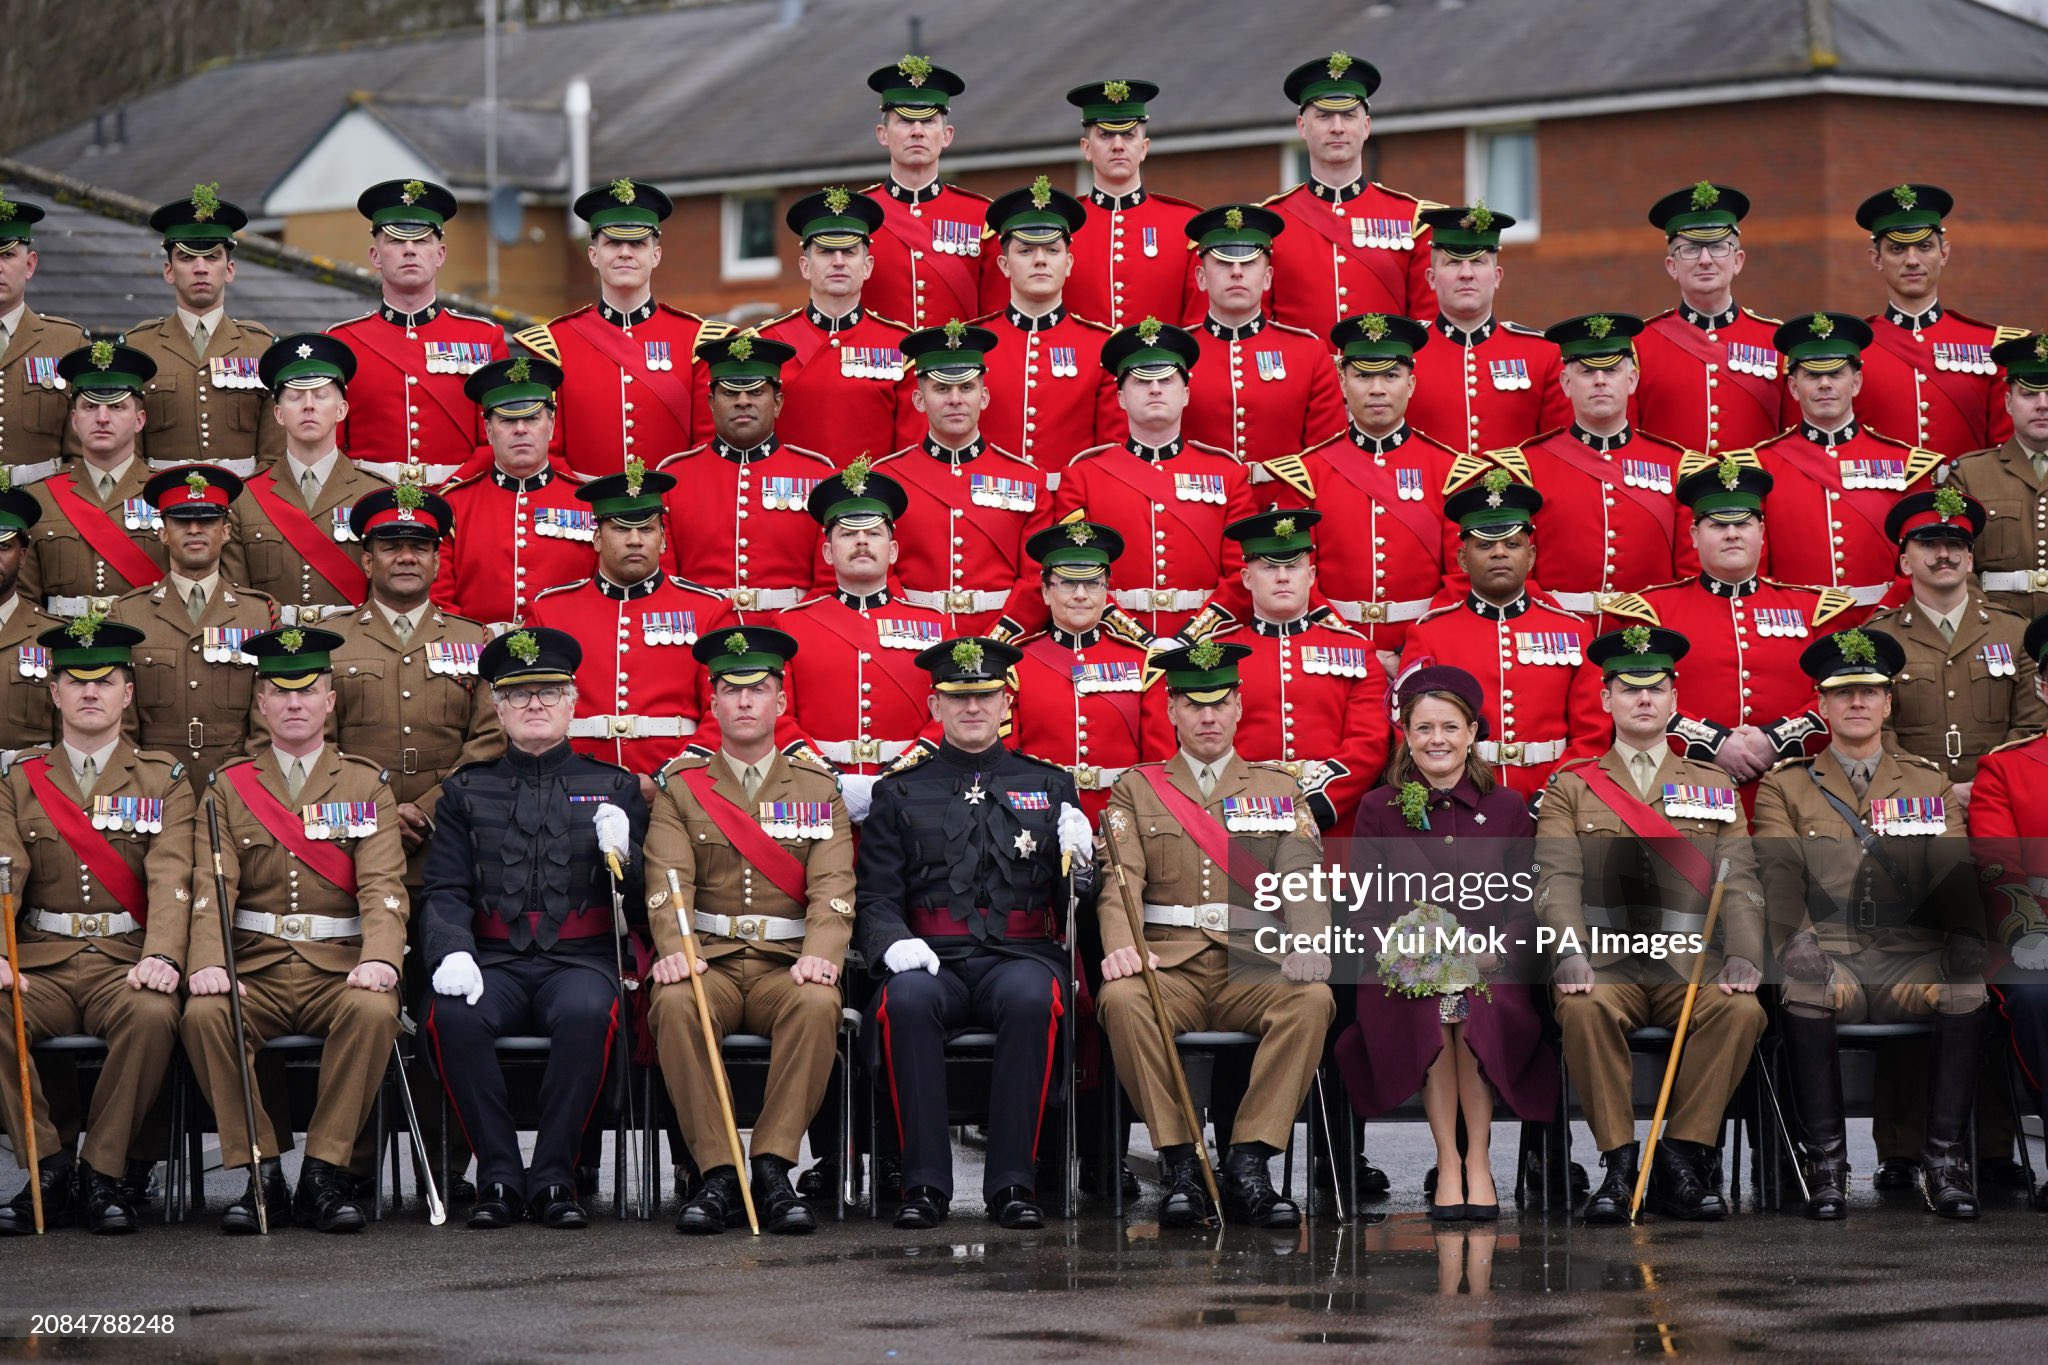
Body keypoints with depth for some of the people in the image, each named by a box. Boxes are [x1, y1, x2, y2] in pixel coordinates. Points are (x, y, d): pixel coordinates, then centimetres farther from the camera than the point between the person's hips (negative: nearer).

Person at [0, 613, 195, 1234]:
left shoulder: (163, 780, 10)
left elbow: (170, 876, -5)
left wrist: (162, 956, -25)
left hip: (124, 962, -1)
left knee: (152, 1015, -35)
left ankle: (101, 1175, -19)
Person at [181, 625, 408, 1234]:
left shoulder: (365, 784, 11)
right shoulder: (229, 785, 12)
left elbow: (382, 884, -2)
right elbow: (212, 885, 0)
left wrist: (380, 958, -23)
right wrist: (207, 964, -20)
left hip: (339, 967, -1)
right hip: (254, 968, 1)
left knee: (374, 1011, -34)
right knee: (204, 1014, -31)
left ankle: (325, 1174, -22)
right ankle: (260, 1175, -20)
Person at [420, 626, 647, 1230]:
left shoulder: (615, 789, 15)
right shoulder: (467, 791, 16)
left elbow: (641, 907, 11)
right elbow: (444, 892, 6)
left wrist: (621, 855, -11)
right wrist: (451, 952, -15)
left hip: (580, 958, -1)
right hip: (494, 961, 1)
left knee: (587, 1012, -36)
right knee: (452, 1015, -33)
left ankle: (554, 1177, -25)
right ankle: (499, 1176, -21)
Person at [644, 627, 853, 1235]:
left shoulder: (817, 788, 13)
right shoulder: (680, 788, 12)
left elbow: (832, 885, -1)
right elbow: (668, 881, -3)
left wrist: (821, 955, -21)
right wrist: (675, 951, -24)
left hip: (786, 965, 0)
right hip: (708, 962, 0)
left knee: (818, 1004, -35)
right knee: (676, 1004, -35)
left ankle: (771, 1171, -29)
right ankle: (718, 1176, -29)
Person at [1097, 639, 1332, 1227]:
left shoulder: (1279, 790, 18)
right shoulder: (1135, 790, 16)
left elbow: (1301, 877, 3)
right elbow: (1121, 880, 1)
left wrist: (1308, 944, -19)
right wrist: (1121, 944, -21)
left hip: (1255, 967, 1)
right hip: (1168, 965, -1)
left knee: (1312, 1000, -32)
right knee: (1122, 999, -35)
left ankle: (1247, 1163, -28)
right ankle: (1182, 1165, -27)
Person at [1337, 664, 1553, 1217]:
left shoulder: (1506, 808, 10)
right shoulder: (1377, 809, 10)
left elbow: (1527, 902, 6)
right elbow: (1364, 906, 6)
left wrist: (1494, 947, -13)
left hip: (1490, 964, 0)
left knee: (1476, 1010, -34)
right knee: (1431, 1011, -34)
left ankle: (1478, 1159, -23)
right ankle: (1447, 1161, -25)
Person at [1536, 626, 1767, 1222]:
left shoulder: (1715, 788, 18)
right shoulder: (1571, 788, 14)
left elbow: (1738, 881, 7)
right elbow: (1556, 879, 0)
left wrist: (1743, 954, -13)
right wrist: (1568, 952, -20)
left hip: (1693, 964, 1)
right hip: (1604, 960, -1)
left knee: (1741, 1009, -31)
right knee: (1585, 1010, -36)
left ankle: (1683, 1160, -22)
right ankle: (1620, 1165, -27)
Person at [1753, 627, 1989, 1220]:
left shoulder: (1929, 783, 18)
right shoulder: (1785, 787, 13)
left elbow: (1954, 874, 5)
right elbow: (1780, 874, -4)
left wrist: (1967, 938, -17)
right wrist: (1797, 940, -26)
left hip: (1914, 964, 1)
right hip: (1830, 961, -1)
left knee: (1974, 980, -31)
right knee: (1801, 985, -36)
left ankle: (1945, 1158, -24)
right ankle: (1825, 1159, -26)